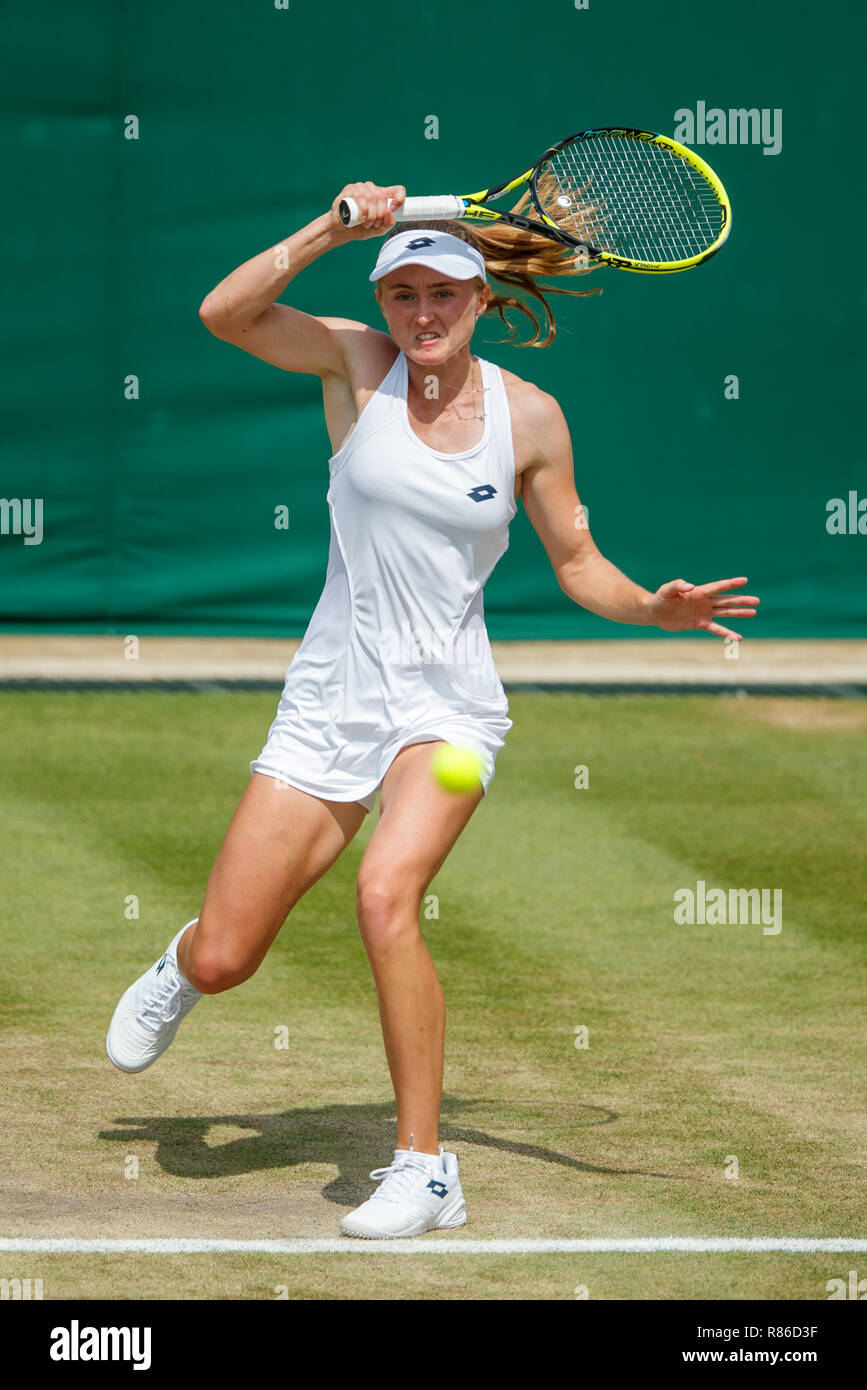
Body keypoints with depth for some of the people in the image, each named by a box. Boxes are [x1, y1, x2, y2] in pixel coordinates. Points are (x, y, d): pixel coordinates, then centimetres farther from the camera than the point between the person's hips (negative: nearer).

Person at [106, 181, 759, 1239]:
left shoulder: (528, 417, -2)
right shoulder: (357, 363, -4)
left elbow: (578, 564, 7)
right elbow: (225, 312, -19)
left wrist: (655, 609, -12)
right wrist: (330, 230, -29)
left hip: (447, 704, -1)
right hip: (329, 701, 1)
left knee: (386, 894, -30)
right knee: (222, 964, -1)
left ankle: (425, 1171, -19)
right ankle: (181, 963, 41)